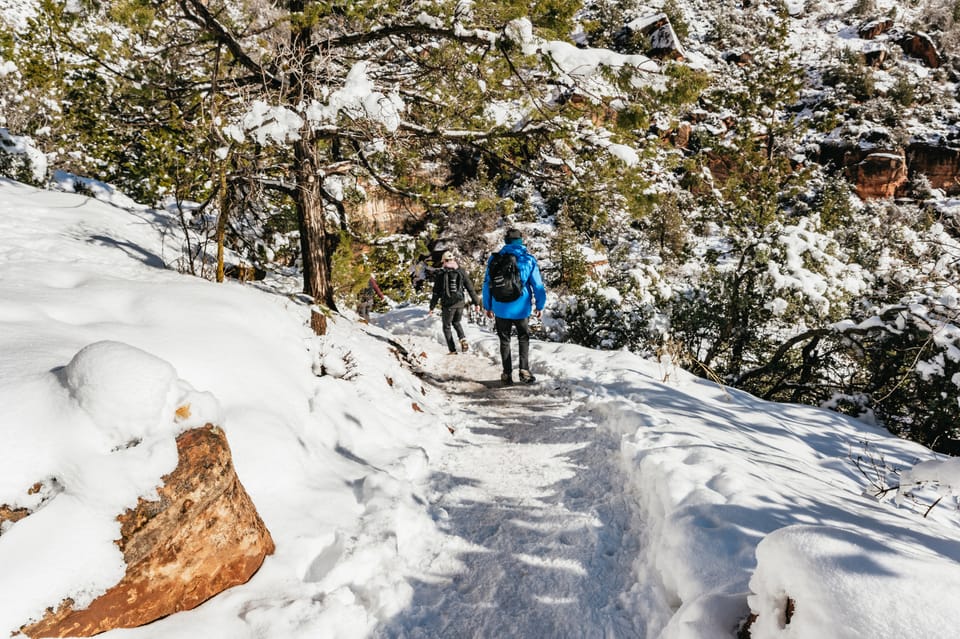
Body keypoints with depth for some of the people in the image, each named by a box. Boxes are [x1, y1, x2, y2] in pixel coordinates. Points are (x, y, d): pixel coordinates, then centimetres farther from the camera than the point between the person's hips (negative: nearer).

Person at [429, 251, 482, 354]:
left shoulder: (441, 273, -4)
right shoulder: (461, 271, 3)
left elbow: (436, 292, -5)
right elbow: (470, 287, 2)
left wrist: (432, 307, 0)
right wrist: (476, 302, 8)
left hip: (447, 304, -3)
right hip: (460, 303, 3)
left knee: (447, 327, 13)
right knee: (456, 322, 26)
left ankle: (453, 351, 8)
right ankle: (463, 339, 0)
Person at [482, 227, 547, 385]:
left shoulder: (494, 258, -1)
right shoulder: (528, 259, -4)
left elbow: (487, 284, 3)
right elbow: (538, 285, -2)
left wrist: (488, 306, 12)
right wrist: (540, 305, 8)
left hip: (501, 309, 1)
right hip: (521, 309, -1)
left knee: (504, 341, 13)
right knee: (524, 339, 16)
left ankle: (507, 374, 12)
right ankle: (524, 370, 2)